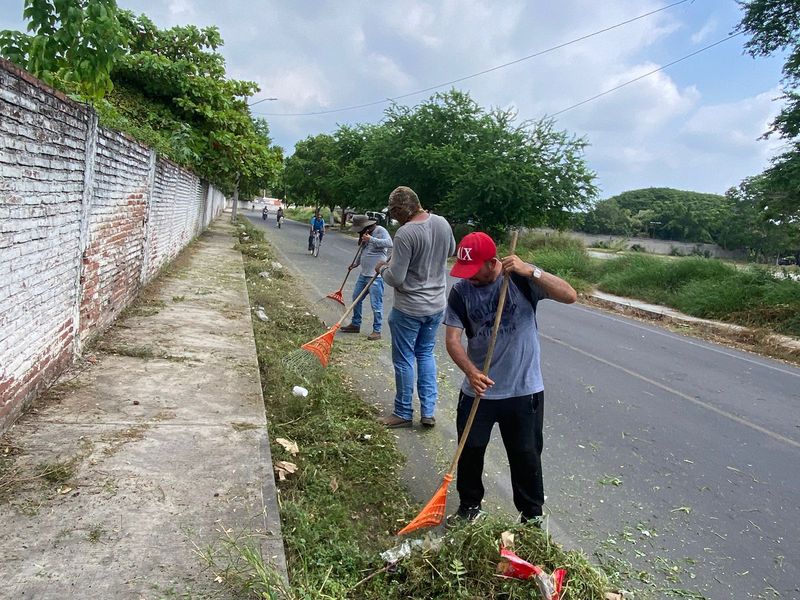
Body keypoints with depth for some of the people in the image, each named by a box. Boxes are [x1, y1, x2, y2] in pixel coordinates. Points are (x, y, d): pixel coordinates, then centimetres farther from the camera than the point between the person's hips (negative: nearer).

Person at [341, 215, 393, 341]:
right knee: (356, 298, 17)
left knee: (376, 304, -4)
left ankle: (377, 331, 6)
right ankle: (355, 324, 31)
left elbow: (389, 243, -29)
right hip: (364, 274, 9)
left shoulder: (380, 230, -12)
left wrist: (371, 239, -27)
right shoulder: (365, 233, 13)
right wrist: (355, 263, 14)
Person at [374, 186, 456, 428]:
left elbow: (395, 278, -21)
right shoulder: (442, 223, -2)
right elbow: (450, 251, 18)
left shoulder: (405, 233, -24)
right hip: (437, 305, 7)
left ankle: (403, 413, 22)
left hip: (409, 309, -7)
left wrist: (382, 268, -2)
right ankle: (428, 411, 22)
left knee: (404, 359, 9)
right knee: (426, 354, 20)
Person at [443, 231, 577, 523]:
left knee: (526, 455, 10)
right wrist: (471, 371, -28)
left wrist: (530, 271, -32)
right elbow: (452, 339, -10)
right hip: (478, 388, 3)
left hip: (524, 390, -2)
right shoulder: (461, 291, -6)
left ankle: (532, 517, 30)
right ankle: (469, 506, 38)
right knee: (470, 451, 14)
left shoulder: (521, 278, -11)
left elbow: (569, 296, -20)